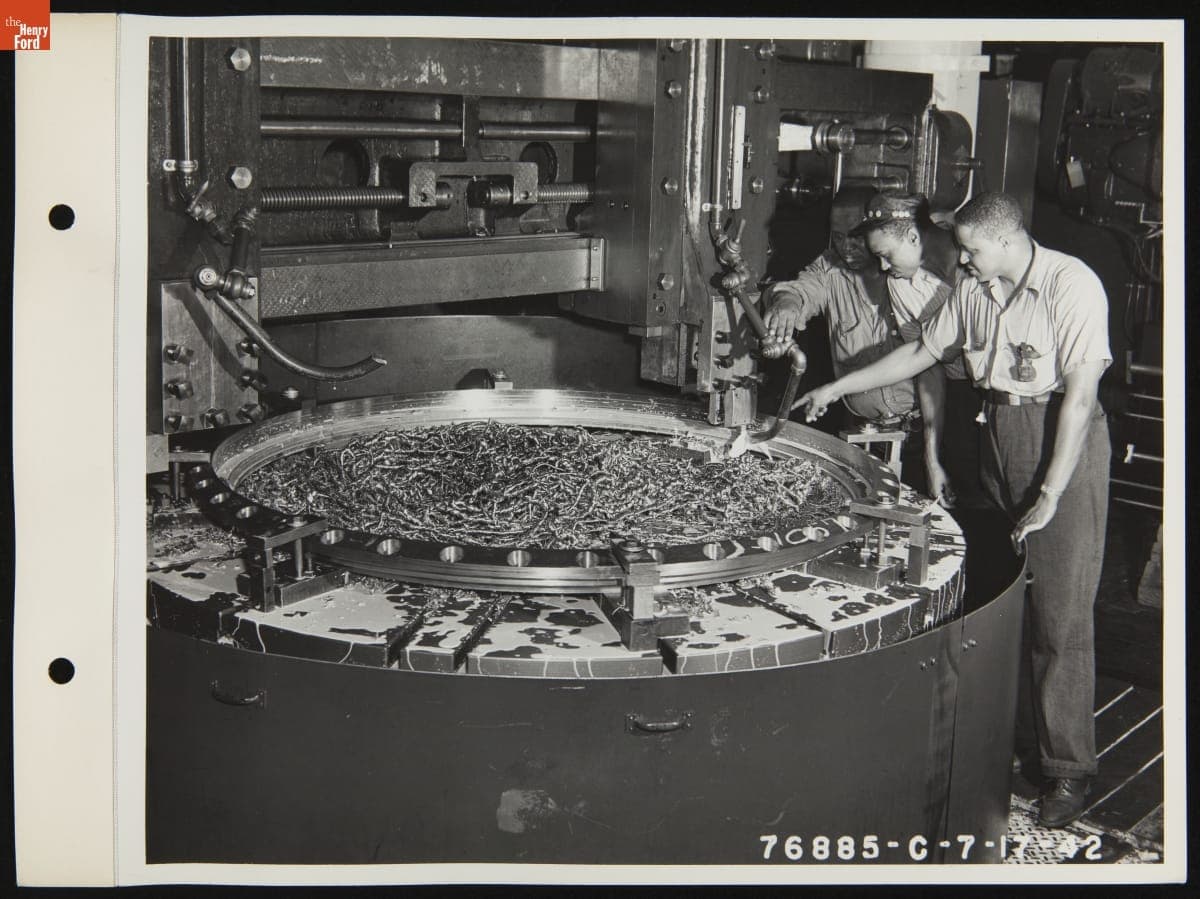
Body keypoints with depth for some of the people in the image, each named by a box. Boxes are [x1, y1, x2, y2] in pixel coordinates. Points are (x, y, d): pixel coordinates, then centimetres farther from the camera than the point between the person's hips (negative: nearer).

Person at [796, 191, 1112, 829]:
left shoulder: (1072, 285, -15)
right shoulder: (973, 292, 7)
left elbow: (1080, 395, -17)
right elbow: (921, 353, 20)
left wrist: (1050, 495, -18)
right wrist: (837, 388, 20)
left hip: (1064, 442, -6)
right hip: (998, 435, 6)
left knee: (1060, 613, -5)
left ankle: (1069, 769, 4)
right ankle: (1009, 728, 21)